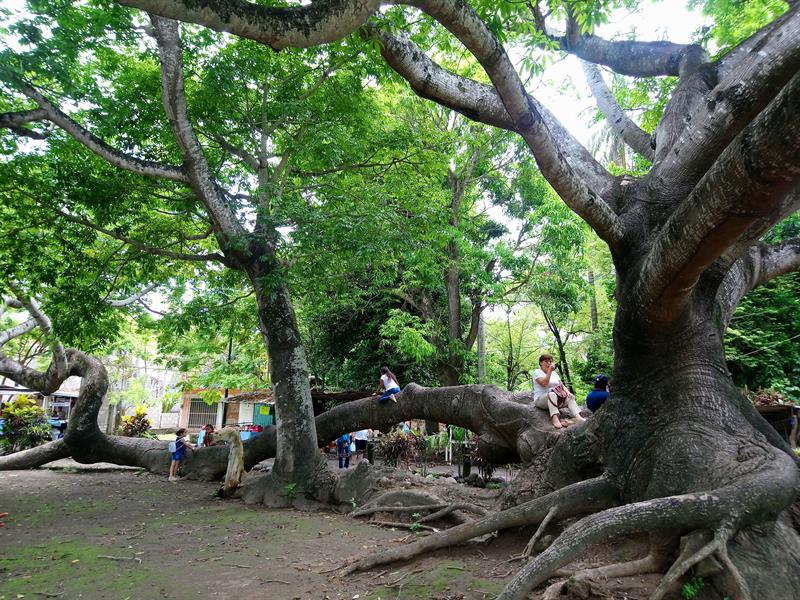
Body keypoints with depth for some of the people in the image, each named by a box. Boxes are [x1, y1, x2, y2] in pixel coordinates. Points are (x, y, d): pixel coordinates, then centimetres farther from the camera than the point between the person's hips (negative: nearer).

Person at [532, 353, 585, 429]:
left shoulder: (554, 373, 18)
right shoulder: (537, 372, -3)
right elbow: (544, 384, -20)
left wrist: (568, 393, -9)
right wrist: (549, 371, -22)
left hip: (555, 400, 7)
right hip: (540, 400, -7)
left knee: (570, 398, -14)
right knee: (552, 394, -37)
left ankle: (578, 417, -34)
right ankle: (555, 419, -54)